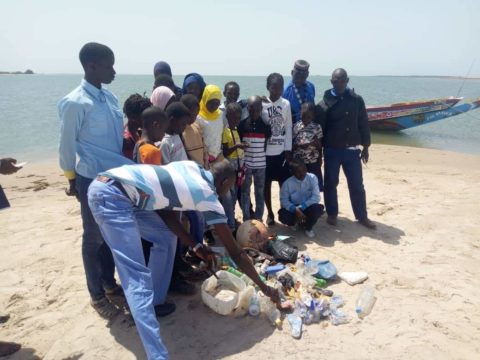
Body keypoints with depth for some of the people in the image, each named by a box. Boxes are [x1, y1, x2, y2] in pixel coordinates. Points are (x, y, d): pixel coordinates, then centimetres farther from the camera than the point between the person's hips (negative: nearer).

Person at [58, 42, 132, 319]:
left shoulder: (110, 97, 7)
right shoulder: (75, 103, -15)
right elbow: (67, 146, -7)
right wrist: (72, 181, 0)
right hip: (92, 180, -7)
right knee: (94, 238, 8)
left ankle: (110, 283, 35)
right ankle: (97, 295, 25)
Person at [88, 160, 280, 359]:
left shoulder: (190, 166, 15)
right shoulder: (208, 197, -3)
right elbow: (235, 252, 3)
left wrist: (196, 247, 19)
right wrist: (264, 287, 16)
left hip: (105, 184, 9)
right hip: (111, 196, -9)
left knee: (164, 240, 18)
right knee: (138, 279, -12)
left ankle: (155, 302, 31)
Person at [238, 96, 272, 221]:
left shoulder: (265, 125, -1)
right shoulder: (242, 124, -2)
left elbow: (267, 143, 8)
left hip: (261, 164, 0)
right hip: (246, 163, 0)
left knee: (260, 193, 9)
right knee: (245, 192, 7)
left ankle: (258, 219, 20)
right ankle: (246, 219, 18)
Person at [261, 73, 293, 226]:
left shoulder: (286, 104, 2)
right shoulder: (261, 103, -5)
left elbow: (288, 128, 4)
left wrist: (288, 149, -1)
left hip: (282, 151, 1)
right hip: (265, 151, -1)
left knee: (285, 183, 5)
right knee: (266, 184, 8)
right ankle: (270, 213, 23)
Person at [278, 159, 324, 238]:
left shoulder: (312, 178, -13)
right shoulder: (287, 183, -14)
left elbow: (316, 197, -18)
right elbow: (284, 200, -15)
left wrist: (301, 207, -28)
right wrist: (295, 210, -33)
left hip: (308, 207, 0)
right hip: (293, 209, 0)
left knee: (318, 208, -33)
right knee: (283, 216, -31)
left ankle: (308, 228, 0)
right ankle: (296, 222, 9)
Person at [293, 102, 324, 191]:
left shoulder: (317, 127, -1)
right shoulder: (296, 127, -1)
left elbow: (320, 147, 3)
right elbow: (291, 145, -1)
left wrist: (317, 144, -15)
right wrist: (299, 145, -17)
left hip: (313, 163, 0)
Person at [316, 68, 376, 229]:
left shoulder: (357, 100, 2)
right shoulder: (325, 103, -3)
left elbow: (363, 124, 7)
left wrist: (365, 147, 7)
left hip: (352, 150, 1)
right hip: (331, 150, -1)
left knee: (357, 185, 7)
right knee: (330, 184, 8)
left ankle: (362, 216, 20)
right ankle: (332, 214, 24)